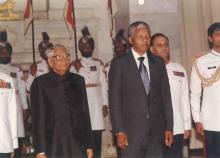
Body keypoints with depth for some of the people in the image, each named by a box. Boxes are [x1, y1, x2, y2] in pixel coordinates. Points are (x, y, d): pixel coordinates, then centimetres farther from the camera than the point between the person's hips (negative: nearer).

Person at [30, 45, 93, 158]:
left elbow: (85, 113, 11)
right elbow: (38, 118, -4)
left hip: (75, 146, 3)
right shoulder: (40, 83, 0)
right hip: (51, 148, -3)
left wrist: (89, 145, 9)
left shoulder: (78, 81, 11)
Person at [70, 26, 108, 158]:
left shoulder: (99, 64, 10)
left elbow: (103, 84, 7)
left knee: (97, 138, -1)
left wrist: (105, 104, 3)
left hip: (96, 101, 1)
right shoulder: (75, 65, 7)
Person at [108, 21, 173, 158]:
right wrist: (119, 131, -9)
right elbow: (114, 99, -4)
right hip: (131, 131, -3)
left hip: (156, 130, 3)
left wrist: (169, 127, 6)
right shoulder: (119, 64, -1)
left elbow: (166, 95, 11)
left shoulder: (158, 63, 11)